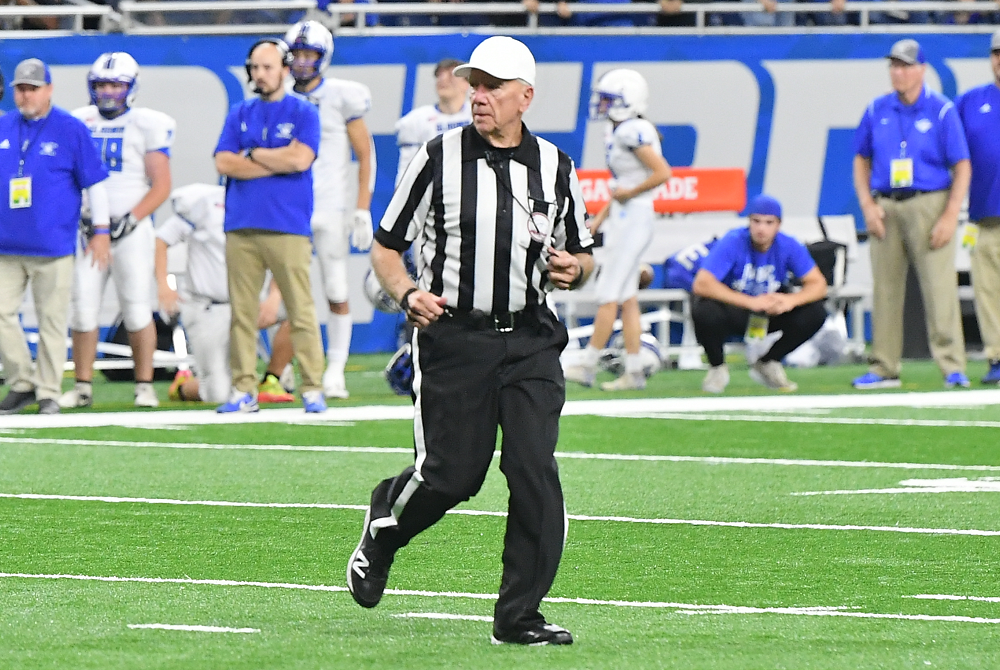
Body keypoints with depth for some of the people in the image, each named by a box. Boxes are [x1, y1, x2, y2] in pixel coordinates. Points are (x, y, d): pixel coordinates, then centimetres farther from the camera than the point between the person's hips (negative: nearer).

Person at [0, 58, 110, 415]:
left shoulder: (71, 129, -1)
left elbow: (95, 182, 1)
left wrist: (101, 231, -2)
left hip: (53, 248, -4)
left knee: (51, 319, -1)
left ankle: (48, 394, 6)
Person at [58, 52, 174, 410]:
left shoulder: (147, 125, 0)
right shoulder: (79, 123, 11)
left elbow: (161, 187, -2)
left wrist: (132, 218, -13)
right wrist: (77, 216, 0)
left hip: (130, 231, -3)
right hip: (88, 229, 3)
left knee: (137, 310, -4)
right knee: (83, 309, -2)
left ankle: (144, 385, 4)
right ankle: (83, 387, 5)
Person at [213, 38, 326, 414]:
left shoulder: (303, 113, 5)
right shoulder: (239, 114, 16)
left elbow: (299, 159, -10)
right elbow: (223, 163, 3)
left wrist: (253, 154, -1)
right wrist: (277, 164, -4)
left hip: (288, 227, -3)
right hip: (241, 227, 4)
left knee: (301, 309, -7)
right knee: (242, 311, 2)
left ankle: (312, 389, -5)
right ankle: (243, 390, 5)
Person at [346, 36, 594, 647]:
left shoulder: (555, 168, 8)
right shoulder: (439, 158, -1)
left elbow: (582, 258, 18)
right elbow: (386, 248, 3)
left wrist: (574, 267, -6)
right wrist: (409, 294, -16)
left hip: (531, 342, 2)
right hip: (454, 338, -2)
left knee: (536, 473, -9)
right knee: (451, 474, -3)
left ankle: (519, 616, -2)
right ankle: (384, 524, 32)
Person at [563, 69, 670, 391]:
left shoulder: (633, 132, -17)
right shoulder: (619, 131, 12)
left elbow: (663, 173, -23)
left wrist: (629, 192, -13)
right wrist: (600, 219, 19)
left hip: (633, 219, -10)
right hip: (622, 219, 10)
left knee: (609, 297, -5)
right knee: (627, 298, 10)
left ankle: (588, 365, -2)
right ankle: (633, 371, 12)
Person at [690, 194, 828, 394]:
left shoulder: (789, 246, -11)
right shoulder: (733, 242, -23)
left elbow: (818, 284, -11)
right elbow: (701, 284, -33)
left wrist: (791, 300, -35)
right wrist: (750, 302, -41)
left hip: (770, 313, 4)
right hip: (732, 313, -3)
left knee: (815, 313, -19)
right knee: (704, 311, -37)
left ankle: (767, 364, 4)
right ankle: (717, 368, -5)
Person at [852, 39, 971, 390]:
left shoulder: (942, 111, -2)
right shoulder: (877, 111, 10)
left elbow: (962, 167, -3)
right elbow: (861, 160, 16)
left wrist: (950, 216, -12)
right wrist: (867, 206, 2)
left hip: (929, 205, -4)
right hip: (885, 209, 4)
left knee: (939, 286, -10)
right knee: (884, 289, 5)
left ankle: (953, 367, -11)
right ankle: (884, 369, 11)